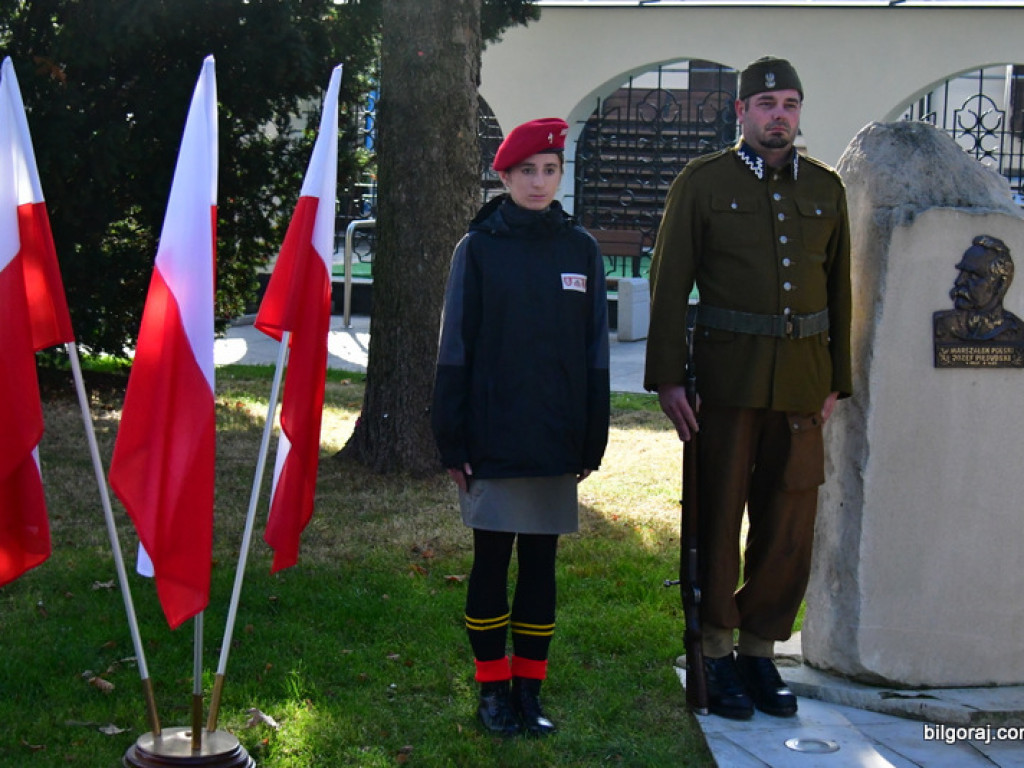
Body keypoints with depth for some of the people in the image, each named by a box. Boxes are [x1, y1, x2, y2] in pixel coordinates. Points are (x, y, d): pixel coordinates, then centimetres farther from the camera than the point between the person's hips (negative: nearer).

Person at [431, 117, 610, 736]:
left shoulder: (582, 250, 6)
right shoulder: (478, 248, 0)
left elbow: (595, 353, 8)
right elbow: (456, 349, -1)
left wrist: (592, 442, 5)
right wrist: (452, 442, -5)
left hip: (556, 441, 2)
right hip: (493, 440, -2)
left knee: (541, 563, 8)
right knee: (492, 562, 5)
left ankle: (529, 690, 18)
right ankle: (493, 690, 17)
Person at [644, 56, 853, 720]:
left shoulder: (825, 187, 12)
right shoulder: (702, 182, 2)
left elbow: (839, 289, 15)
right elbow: (670, 284, -1)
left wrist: (836, 382, 10)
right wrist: (667, 377, -8)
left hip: (802, 379, 3)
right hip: (727, 377, -3)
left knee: (789, 527, 5)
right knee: (718, 519, 2)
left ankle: (760, 648, 20)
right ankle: (717, 653, 15)